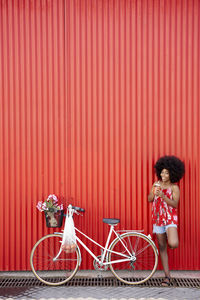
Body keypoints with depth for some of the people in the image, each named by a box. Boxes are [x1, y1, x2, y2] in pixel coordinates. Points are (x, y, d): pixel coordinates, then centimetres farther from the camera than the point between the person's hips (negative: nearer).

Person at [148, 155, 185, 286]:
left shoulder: (174, 187, -5)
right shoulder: (156, 184, 8)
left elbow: (175, 204, -15)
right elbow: (149, 199, 5)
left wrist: (162, 196, -26)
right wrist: (154, 192, -15)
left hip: (170, 218, -4)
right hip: (158, 219, 4)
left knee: (173, 244, -27)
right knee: (162, 247, 7)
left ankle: (171, 239, 12)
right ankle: (167, 276, 16)